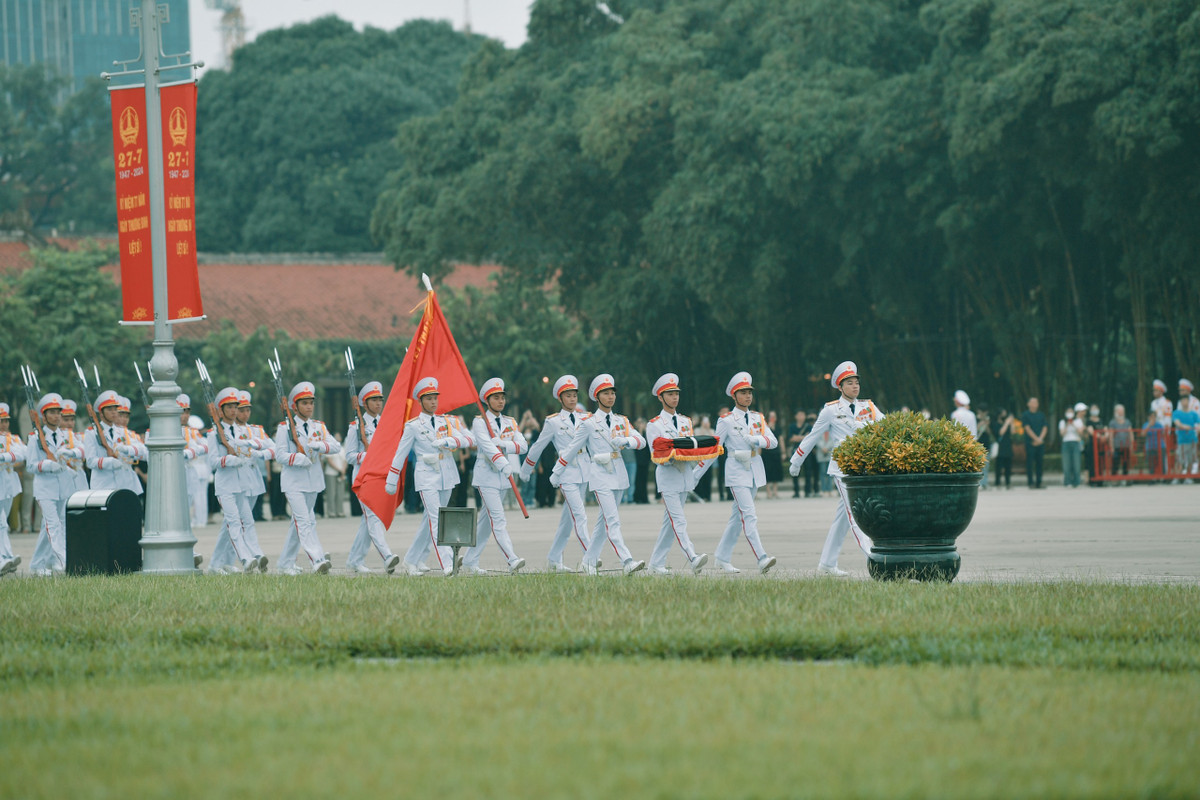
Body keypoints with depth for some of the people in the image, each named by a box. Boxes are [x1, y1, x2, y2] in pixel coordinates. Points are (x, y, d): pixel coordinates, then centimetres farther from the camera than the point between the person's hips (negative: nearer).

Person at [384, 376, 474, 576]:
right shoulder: (413, 425, 0)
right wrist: (392, 481, 4)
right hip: (426, 477, -5)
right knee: (435, 520, -14)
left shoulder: (446, 421, 11)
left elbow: (468, 439, 1)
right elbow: (400, 453, 3)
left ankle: (413, 560, 22)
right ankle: (447, 564, -23)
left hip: (446, 476, 5)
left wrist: (449, 441, -18)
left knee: (429, 520, 10)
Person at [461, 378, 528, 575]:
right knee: (498, 519, -15)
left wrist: (504, 444, -18)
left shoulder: (510, 423, 13)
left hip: (503, 478, 6)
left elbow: (523, 446, 0)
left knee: (487, 521, 10)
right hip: (486, 476, -6)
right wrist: (502, 463, -35)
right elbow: (486, 444, -20)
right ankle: (512, 561, -28)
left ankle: (470, 563, 19)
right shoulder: (480, 422, -4)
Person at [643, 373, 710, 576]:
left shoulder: (686, 422, 15)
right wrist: (675, 455, -23)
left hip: (685, 475, 6)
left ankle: (657, 564, 13)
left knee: (670, 522, 8)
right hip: (668, 477, -6)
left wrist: (695, 457, -6)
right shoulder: (654, 425, -1)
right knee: (678, 521, -15)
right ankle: (693, 559, -28)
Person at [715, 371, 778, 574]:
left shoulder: (757, 418, 11)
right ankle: (761, 558, -26)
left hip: (755, 471, 6)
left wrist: (757, 440, -16)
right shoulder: (726, 420, -3)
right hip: (737, 472, -6)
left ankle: (723, 557, 23)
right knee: (749, 515, -16)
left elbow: (773, 441, 2)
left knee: (738, 516, 12)